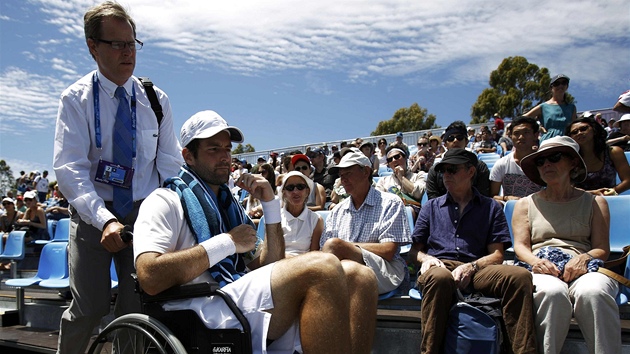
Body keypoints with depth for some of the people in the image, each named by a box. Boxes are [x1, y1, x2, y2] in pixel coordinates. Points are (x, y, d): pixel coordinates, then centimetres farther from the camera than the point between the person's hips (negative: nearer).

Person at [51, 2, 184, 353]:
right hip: (93, 215, -1)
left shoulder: (155, 99, 2)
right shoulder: (76, 99, -5)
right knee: (90, 307, 0)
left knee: (137, 308, 2)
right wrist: (105, 220, -28)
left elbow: (171, 164, 2)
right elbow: (69, 169, -15)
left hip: (144, 213, 2)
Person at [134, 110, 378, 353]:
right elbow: (150, 277, -14)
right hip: (205, 311, -7)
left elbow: (269, 268, 19)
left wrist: (270, 203, 11)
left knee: (359, 276, -10)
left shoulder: (229, 204, 26)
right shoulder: (166, 201, 5)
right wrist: (227, 242, -9)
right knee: (322, 267, -28)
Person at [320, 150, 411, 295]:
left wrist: (347, 246, -4)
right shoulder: (337, 211, 23)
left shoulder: (390, 203, 8)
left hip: (384, 271, -3)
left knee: (334, 245, -28)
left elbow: (388, 251, -3)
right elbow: (325, 253, 13)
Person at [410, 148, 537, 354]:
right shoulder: (431, 207, 24)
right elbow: (413, 251, 19)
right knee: (440, 277, -39)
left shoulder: (491, 208, 20)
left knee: (520, 275, -31)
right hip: (439, 267, 0)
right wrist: (426, 258, -6)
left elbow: (497, 255, 10)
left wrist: (471, 267, -11)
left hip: (477, 270, 1)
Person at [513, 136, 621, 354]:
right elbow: (520, 246, 9)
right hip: (542, 271, 0)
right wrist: (535, 261, -15)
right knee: (552, 292, -37)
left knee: (593, 292, -36)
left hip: (584, 270, 1)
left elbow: (602, 249, 10)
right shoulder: (526, 204, 21)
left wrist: (584, 258, -14)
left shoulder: (594, 203, 21)